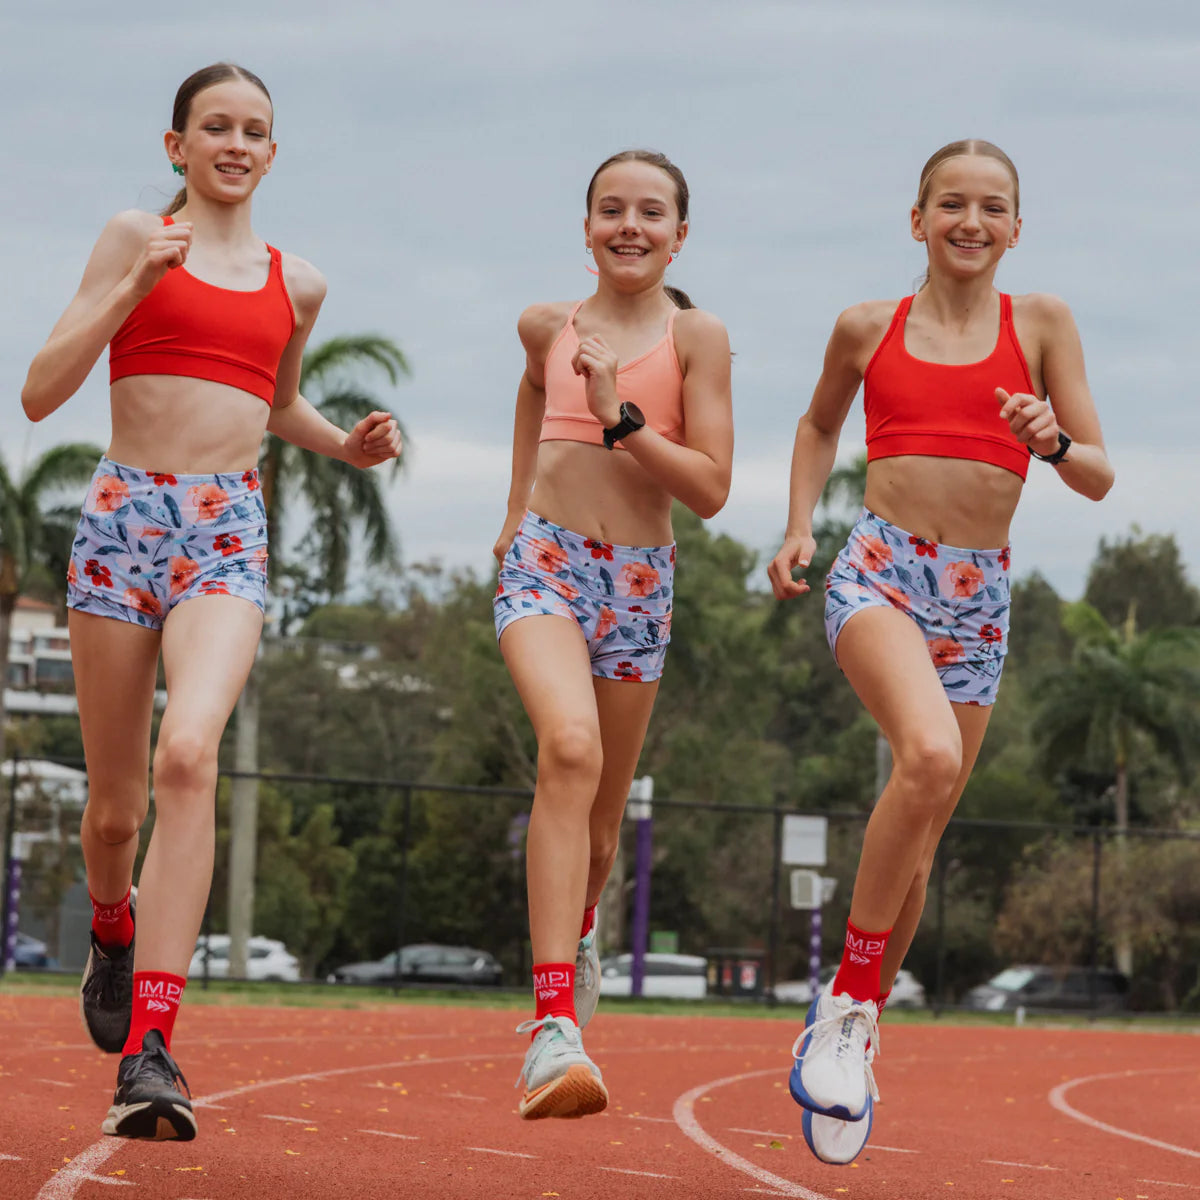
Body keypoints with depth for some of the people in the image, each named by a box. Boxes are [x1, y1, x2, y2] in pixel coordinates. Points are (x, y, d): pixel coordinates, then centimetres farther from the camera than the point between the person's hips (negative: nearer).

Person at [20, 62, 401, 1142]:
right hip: (124, 517, -1)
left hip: (228, 535, 1)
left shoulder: (295, 283, 15)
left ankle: (149, 1050, -30)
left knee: (189, 755, -25)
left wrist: (346, 446, 14)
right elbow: (41, 392, -2)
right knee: (115, 805, 6)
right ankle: (114, 933, 43)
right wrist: (132, 288, -12)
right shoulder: (136, 241, 5)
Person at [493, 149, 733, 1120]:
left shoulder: (697, 337, -1)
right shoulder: (549, 327, 7)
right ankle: (554, 1028, -38)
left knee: (600, 812, 12)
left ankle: (575, 929, 51)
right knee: (570, 746, -29)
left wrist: (619, 417, -16)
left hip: (639, 582, 1)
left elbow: (710, 489, -6)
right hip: (544, 565, -1)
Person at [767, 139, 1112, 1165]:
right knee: (929, 756, -31)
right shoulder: (869, 329, 6)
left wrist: (1054, 441, -17)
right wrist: (799, 526, 12)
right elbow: (820, 426, 26)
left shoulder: (1041, 323, 5)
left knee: (918, 840, 9)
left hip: (980, 598, 2)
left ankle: (853, 1032, 29)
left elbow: (1100, 479, 4)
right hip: (880, 573, -2)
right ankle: (850, 995, -19)